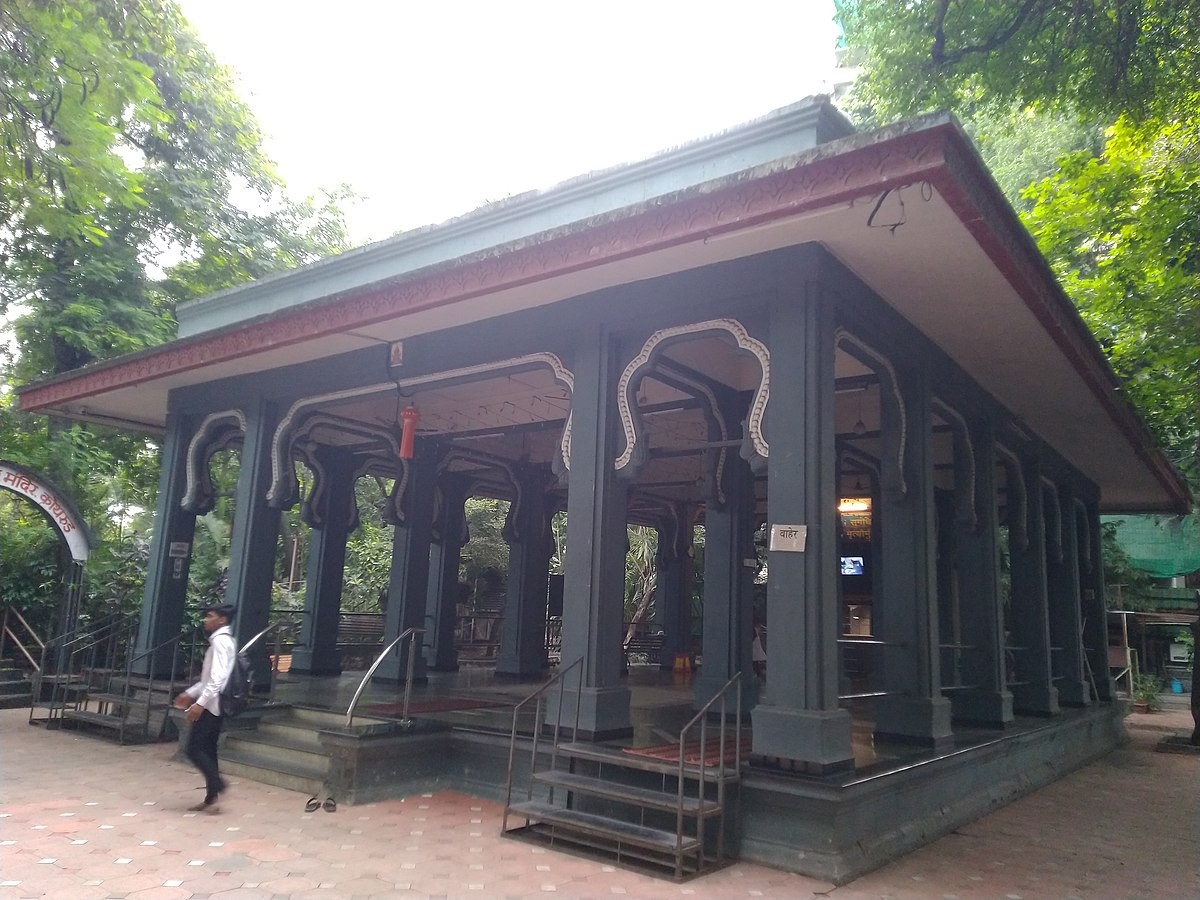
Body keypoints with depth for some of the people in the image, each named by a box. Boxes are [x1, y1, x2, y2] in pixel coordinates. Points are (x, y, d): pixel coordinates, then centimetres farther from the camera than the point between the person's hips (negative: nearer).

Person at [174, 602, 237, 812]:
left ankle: (217, 783, -9)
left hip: (212, 704, -10)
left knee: (194, 749, -7)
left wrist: (200, 703, -27)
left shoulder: (220, 640, -15)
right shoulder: (223, 640, 16)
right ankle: (211, 798, 12)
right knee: (207, 749, 10)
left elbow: (218, 678, -24)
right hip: (213, 705, 10)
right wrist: (190, 693, 21)